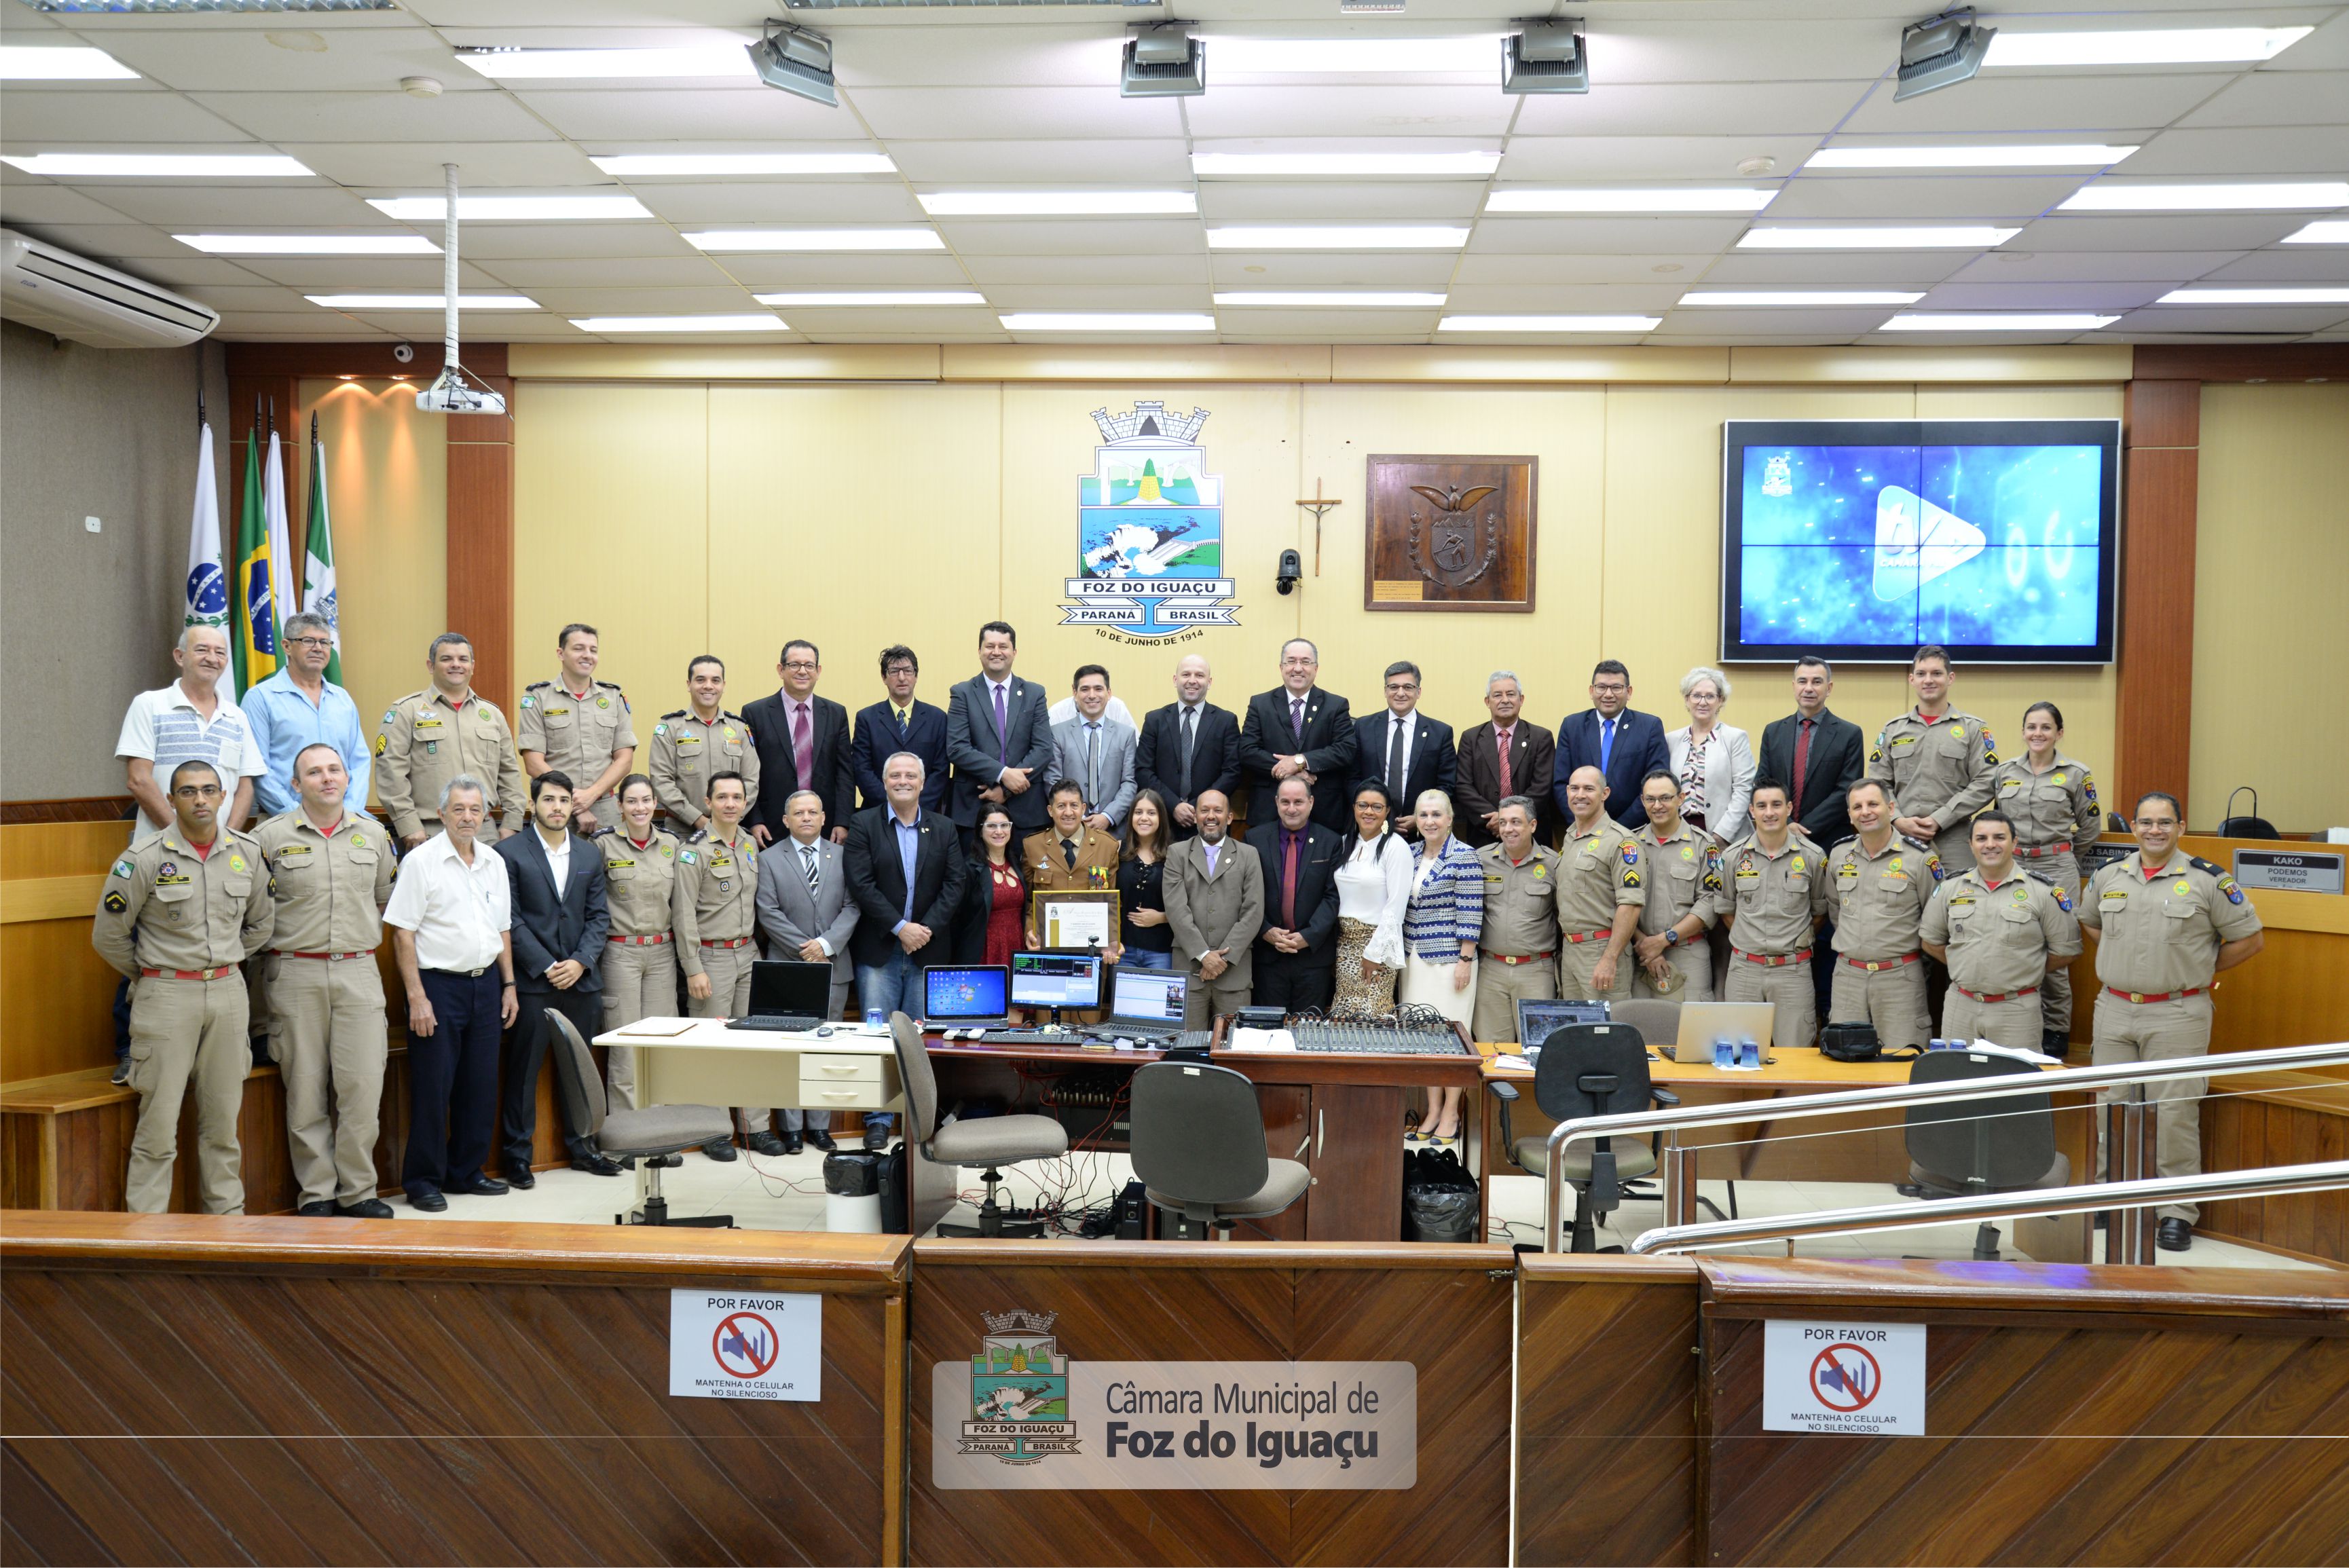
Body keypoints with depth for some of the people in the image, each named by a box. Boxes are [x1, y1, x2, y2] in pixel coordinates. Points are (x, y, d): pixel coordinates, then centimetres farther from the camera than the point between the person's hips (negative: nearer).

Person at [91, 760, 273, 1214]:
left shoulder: (247, 853, 4)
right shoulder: (144, 860, -8)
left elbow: (261, 921, 20)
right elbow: (108, 935, -1)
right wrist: (147, 976, 6)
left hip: (228, 993, 4)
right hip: (166, 996, -4)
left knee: (223, 1117, 10)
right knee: (159, 1121, -4)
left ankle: (228, 1215, 19)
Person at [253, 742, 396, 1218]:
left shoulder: (373, 834, 10)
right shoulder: (271, 837, 1)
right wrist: (275, 943, 4)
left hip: (359, 972, 2)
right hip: (296, 975, -2)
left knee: (363, 1084, -3)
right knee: (305, 1088, 2)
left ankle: (358, 1191, 8)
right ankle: (316, 1192, 12)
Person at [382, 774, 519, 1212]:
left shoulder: (494, 863, 10)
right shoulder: (421, 861, -7)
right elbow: (403, 933, -10)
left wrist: (509, 986, 12)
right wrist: (416, 997, -14)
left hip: (486, 983, 6)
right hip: (439, 983, -6)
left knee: (480, 1086, 10)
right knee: (432, 1087, -1)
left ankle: (466, 1172, 21)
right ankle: (423, 1180, 10)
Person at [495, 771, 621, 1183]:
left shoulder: (590, 854, 12)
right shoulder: (510, 852, -1)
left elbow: (598, 916, 10)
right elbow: (511, 919, -6)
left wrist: (580, 962, -5)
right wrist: (546, 967, -11)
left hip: (582, 979, 4)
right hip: (532, 981, -4)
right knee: (523, 1068, 0)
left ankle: (581, 1146, 21)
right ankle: (517, 1153, 9)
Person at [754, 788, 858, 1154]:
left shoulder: (842, 856, 8)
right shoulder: (769, 859, 3)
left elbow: (851, 907, 3)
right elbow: (769, 913, -4)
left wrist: (827, 945, -11)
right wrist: (805, 949, -11)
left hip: (833, 967, 2)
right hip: (788, 968, -2)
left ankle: (820, 1124, 14)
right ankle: (791, 1127, 7)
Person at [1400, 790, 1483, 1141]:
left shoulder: (1464, 856, -9)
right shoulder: (1411, 855, 10)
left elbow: (1471, 913, -11)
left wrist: (1465, 959, -14)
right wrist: (1401, 955, 15)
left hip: (1450, 960, -6)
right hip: (1415, 960, 6)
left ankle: (1451, 1113, 7)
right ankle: (1433, 1110, 15)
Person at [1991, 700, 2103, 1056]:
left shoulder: (2077, 774, 0)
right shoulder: (2005, 772, 9)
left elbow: (2090, 829, 9)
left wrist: (2058, 850, 12)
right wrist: (2015, 848, 15)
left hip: (2057, 869, -3)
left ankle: (2056, 1031, 12)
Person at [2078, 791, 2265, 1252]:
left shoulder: (2207, 880, -5)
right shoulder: (2109, 877, 7)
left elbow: (2250, 939, 2)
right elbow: (2090, 923, 26)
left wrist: (2202, 969, 3)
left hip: (2177, 1014, -4)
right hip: (2114, 1010, 4)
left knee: (2175, 1112, -4)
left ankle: (2178, 1213, 6)